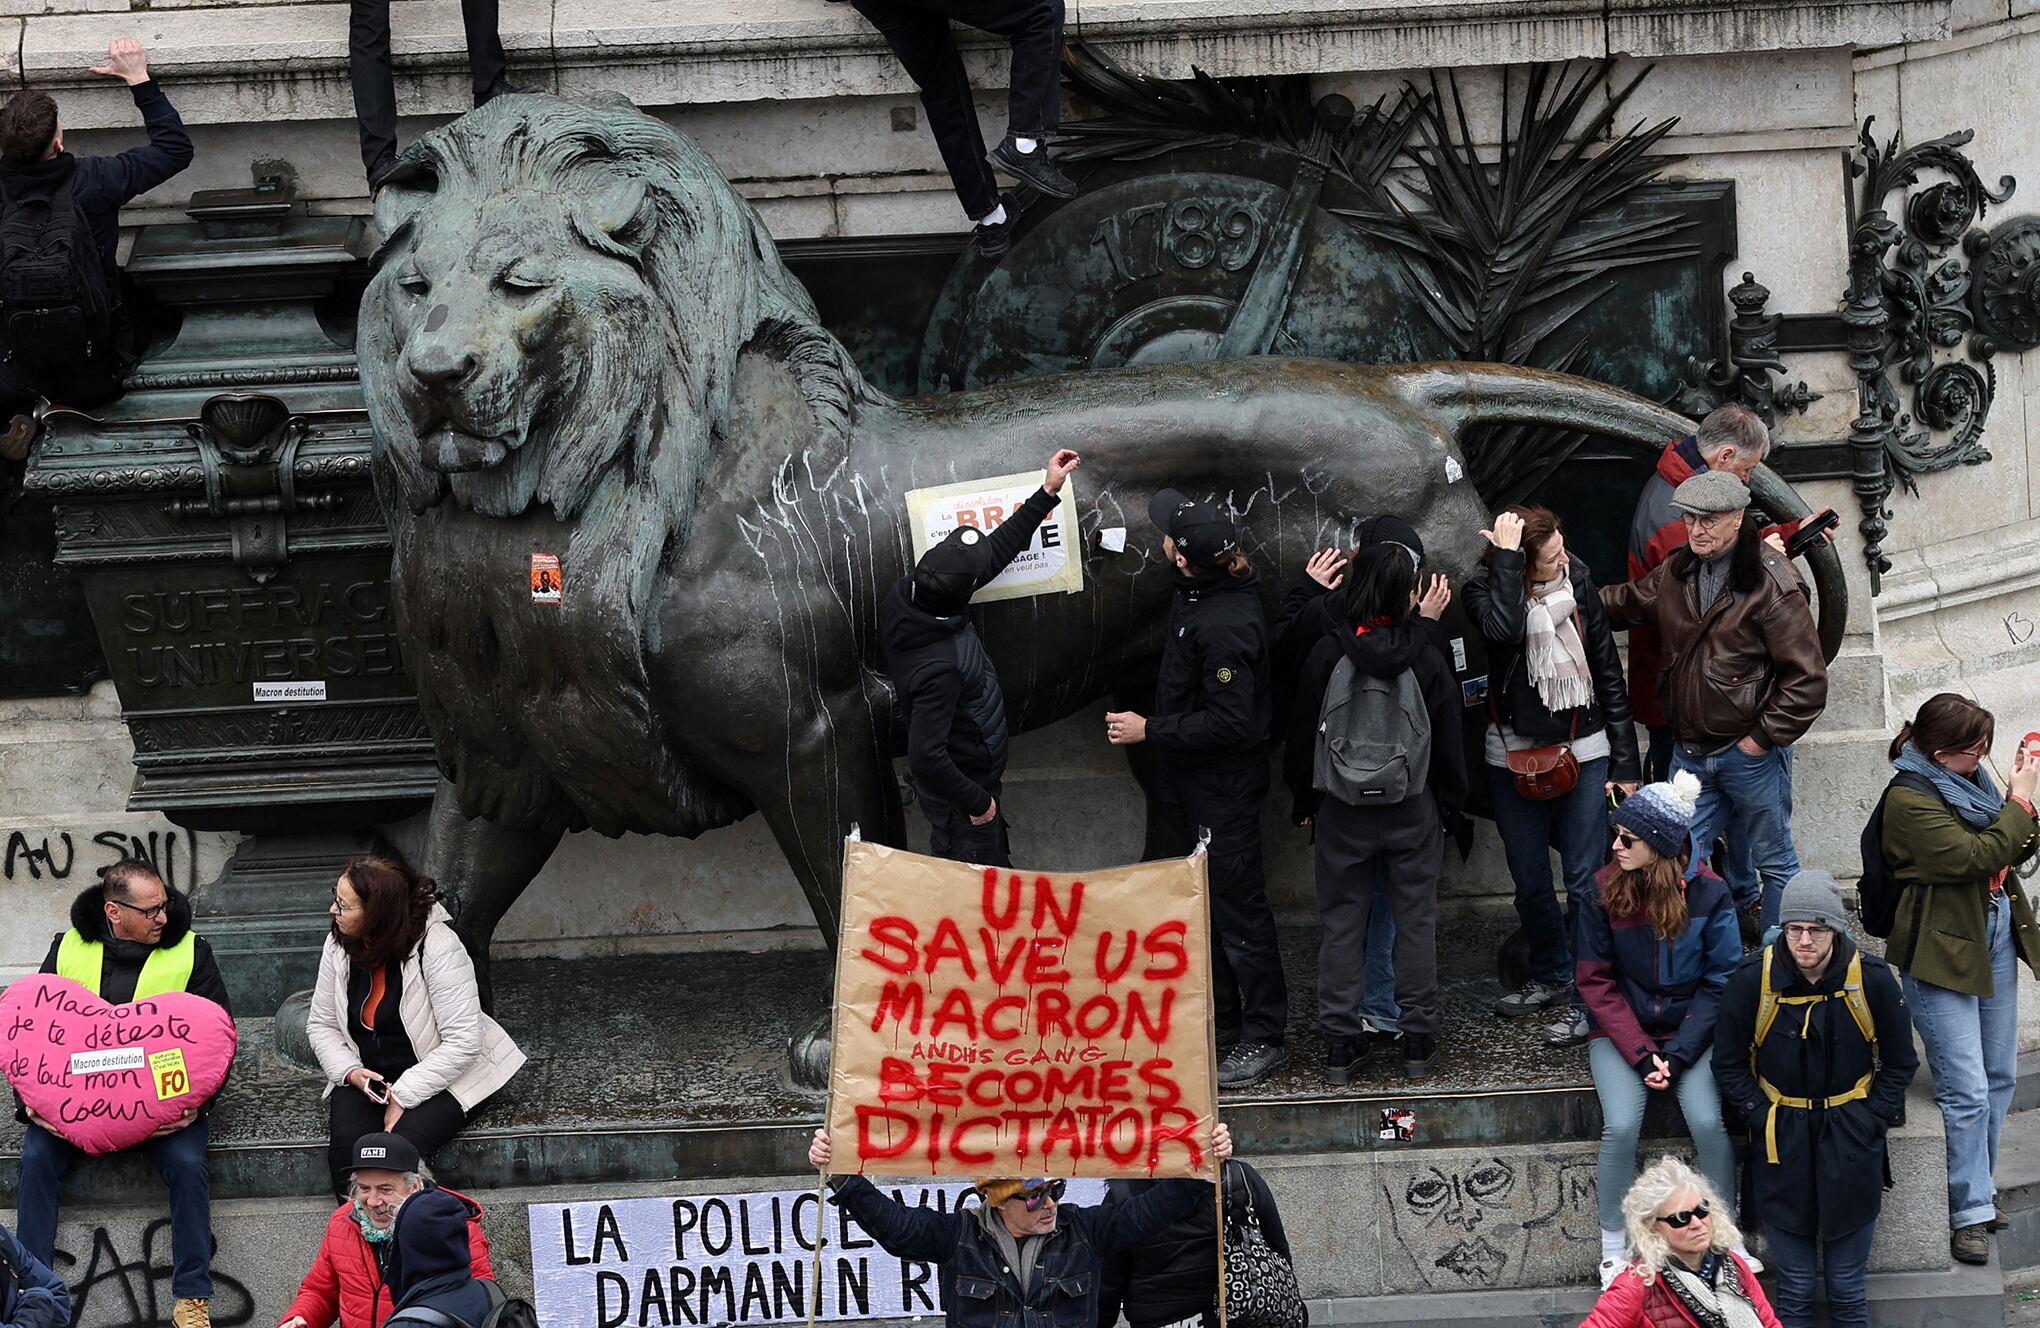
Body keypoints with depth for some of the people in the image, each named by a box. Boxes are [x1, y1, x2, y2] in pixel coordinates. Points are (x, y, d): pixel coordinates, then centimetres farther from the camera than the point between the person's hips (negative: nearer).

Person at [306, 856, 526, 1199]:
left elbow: (463, 1041, -21)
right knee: (345, 1141, -25)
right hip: (366, 1076, 5)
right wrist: (350, 1071, -13)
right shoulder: (339, 945, -2)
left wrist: (403, 1096, -22)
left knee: (405, 1142, -32)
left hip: (438, 1076, -5)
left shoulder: (437, 948, -20)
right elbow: (321, 1023, 8)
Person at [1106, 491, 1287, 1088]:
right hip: (1192, 782, 10)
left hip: (1223, 788, -10)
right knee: (1206, 900, 19)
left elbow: (1229, 722, -29)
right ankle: (1220, 1015, 32)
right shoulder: (1199, 594, -1)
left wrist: (1149, 730, -22)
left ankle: (1265, 1037, 6)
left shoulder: (1226, 625, -29)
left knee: (1238, 906, -2)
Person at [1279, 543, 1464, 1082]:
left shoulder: (1326, 654, -11)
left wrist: (1303, 801, 11)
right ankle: (1419, 1039, 15)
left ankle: (1341, 1044, 10)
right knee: (1416, 920, 11)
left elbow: (1303, 733, -2)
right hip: (1413, 812, 0)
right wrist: (1448, 801, 14)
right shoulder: (1425, 657, -10)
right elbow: (1447, 739, -1)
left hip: (1341, 814, 0)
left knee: (1341, 922, 8)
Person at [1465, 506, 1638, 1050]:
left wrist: (1625, 763, 2)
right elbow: (1503, 627, -35)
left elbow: (1609, 675, 2)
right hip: (1515, 755, 1)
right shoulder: (1485, 590, -9)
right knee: (1530, 882, 13)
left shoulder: (1578, 586, -4)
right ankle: (1551, 977, 32)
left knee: (1586, 878, -3)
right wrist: (1506, 557, -27)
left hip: (1583, 750, -1)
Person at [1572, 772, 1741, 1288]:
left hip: (1690, 1032, 0)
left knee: (1709, 1124, -22)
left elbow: (1720, 982, -5)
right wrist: (1640, 1053, -15)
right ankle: (1614, 1248, -5)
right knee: (1621, 1128, -22)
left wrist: (1678, 1052, -15)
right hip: (1621, 1032, 0)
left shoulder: (1708, 895, -10)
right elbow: (1595, 982, -6)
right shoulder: (1603, 892, -9)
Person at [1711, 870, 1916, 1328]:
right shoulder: (1753, 979, -10)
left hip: (1851, 1138, 0)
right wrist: (1763, 1119, -8)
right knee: (1794, 1287, 4)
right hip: (1782, 1140, 0)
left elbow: (1900, 1063, 5)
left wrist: (1870, 1122, -5)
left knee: (1849, 1288, 6)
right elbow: (1729, 1064, 2)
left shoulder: (1872, 978, -9)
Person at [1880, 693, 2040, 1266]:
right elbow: (1976, 857, -25)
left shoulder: (1968, 781, 7)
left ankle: (1976, 1190, 28)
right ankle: (1970, 1213, 2)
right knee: (1967, 1090, -8)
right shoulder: (1910, 801, -18)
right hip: (1942, 951, -8)